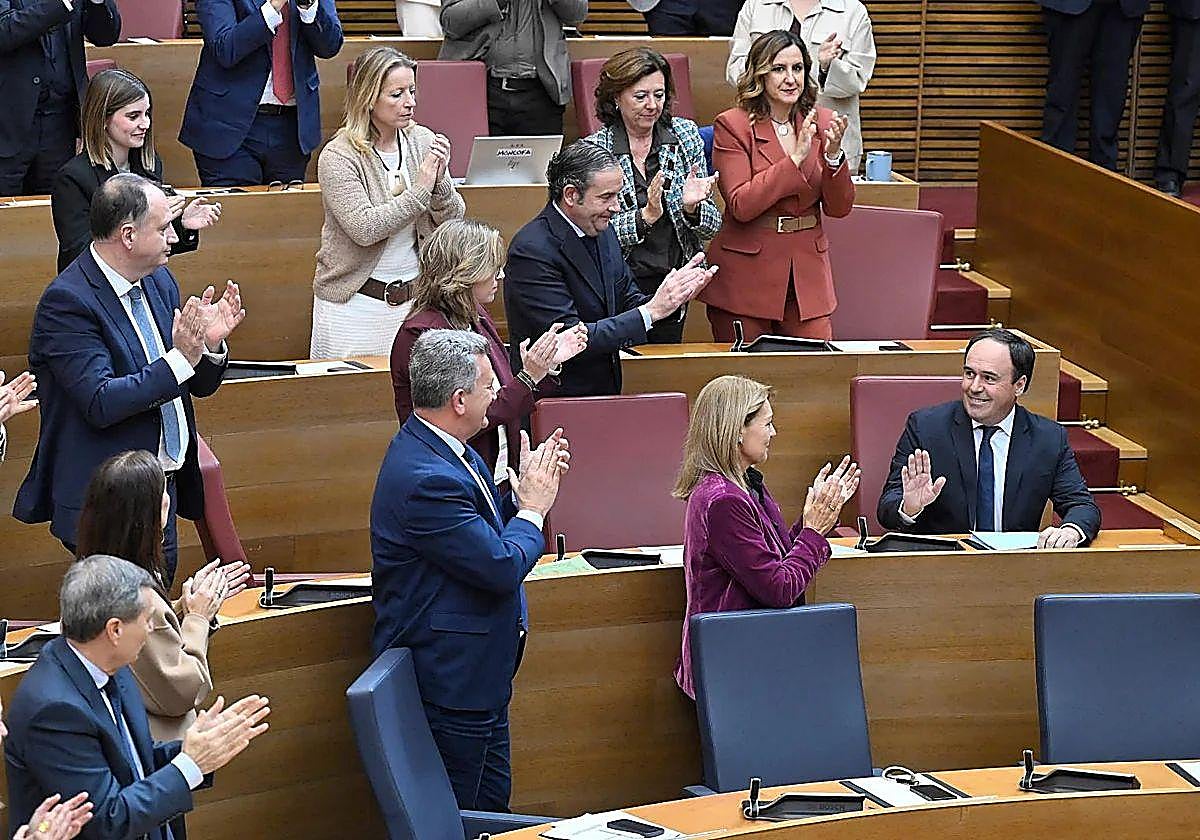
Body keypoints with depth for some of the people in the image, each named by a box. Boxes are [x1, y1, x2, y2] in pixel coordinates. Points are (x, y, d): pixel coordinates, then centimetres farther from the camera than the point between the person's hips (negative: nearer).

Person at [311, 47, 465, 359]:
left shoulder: (423, 141, 2)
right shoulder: (338, 157, -12)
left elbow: (453, 223, 3)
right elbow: (364, 229, -22)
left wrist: (441, 182, -16)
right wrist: (420, 190, -20)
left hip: (414, 296, 4)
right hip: (355, 302, -4)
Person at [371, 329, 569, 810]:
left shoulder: (441, 448, 5)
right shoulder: (424, 478, -28)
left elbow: (487, 529, 15)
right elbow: (502, 567, -26)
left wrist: (526, 492, -2)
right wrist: (532, 507, -9)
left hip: (479, 678, 11)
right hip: (452, 679, -11)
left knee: (492, 808, 18)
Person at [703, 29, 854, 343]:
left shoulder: (821, 122, 5)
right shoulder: (732, 125, -7)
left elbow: (839, 208, 4)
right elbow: (741, 206, -16)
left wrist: (833, 156, -14)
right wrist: (795, 158, -20)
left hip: (807, 275, 3)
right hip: (746, 275, -3)